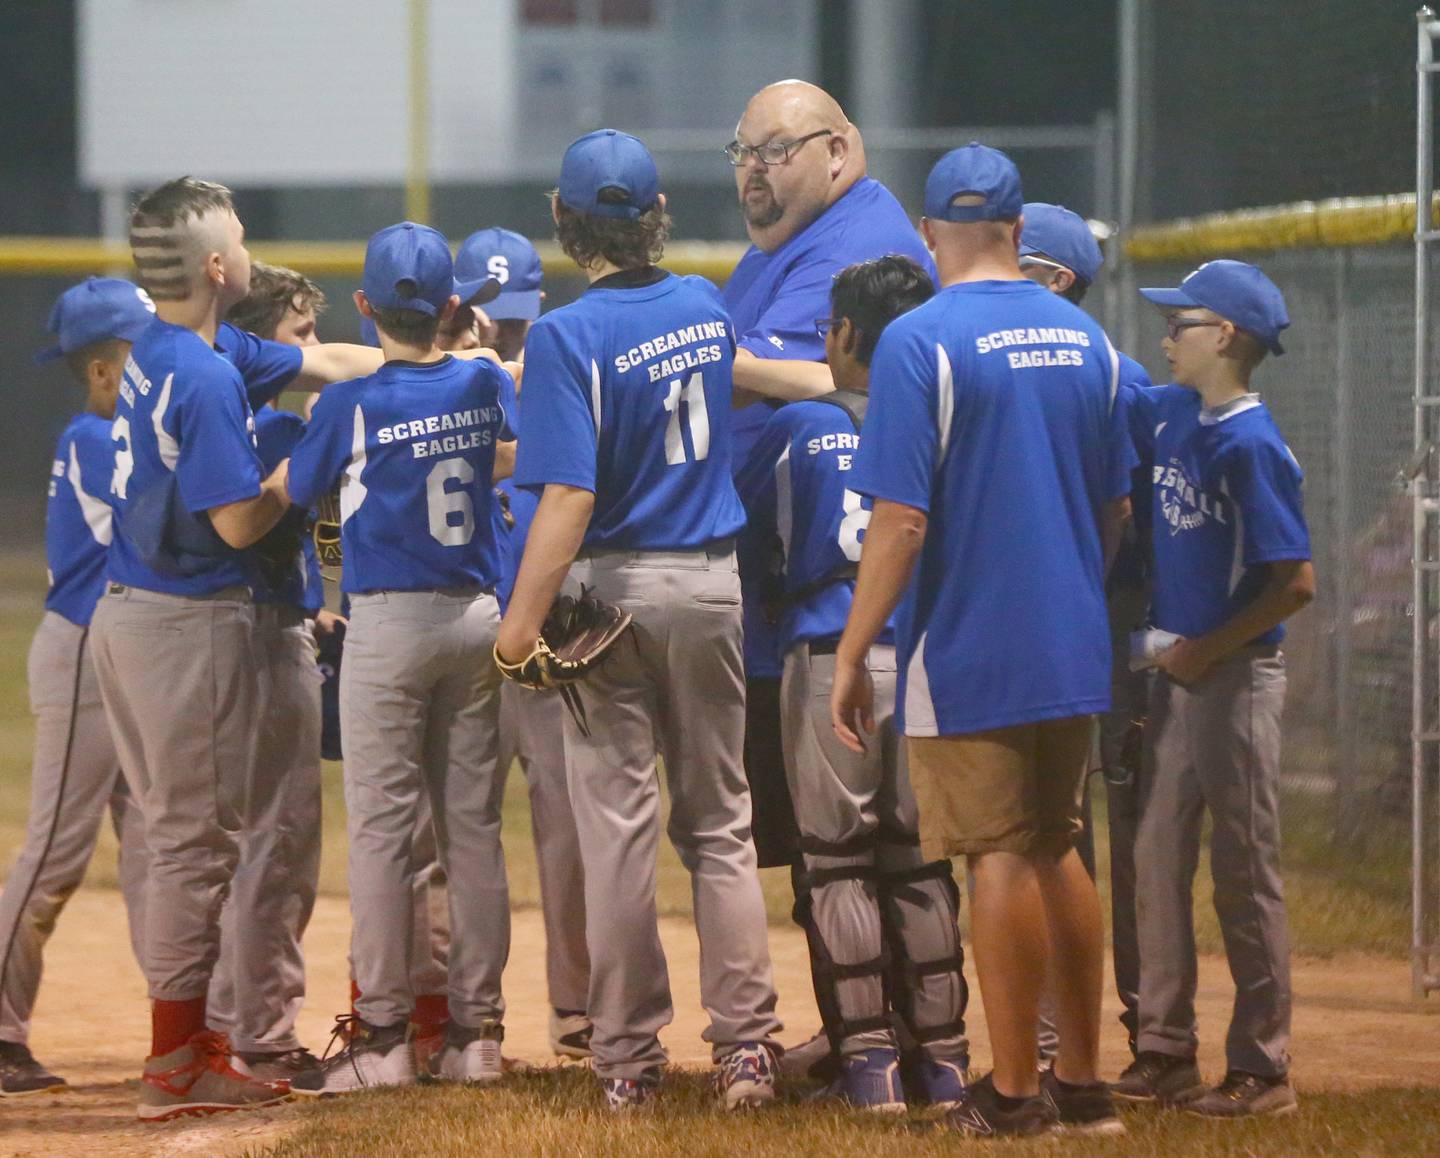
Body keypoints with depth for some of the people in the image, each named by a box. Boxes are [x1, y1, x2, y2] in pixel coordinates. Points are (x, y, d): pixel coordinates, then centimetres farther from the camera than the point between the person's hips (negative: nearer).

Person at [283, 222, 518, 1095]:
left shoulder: (350, 404, -11)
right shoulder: (488, 385, 1)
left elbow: (295, 491, 2)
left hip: (388, 623, -4)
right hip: (479, 619, 4)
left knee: (382, 827, -2)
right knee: (474, 825, 7)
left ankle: (384, 1033, -4)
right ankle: (476, 1030, 9)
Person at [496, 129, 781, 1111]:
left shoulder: (570, 337, -14)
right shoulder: (707, 309, 4)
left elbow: (570, 495, -22)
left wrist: (524, 618, -20)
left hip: (616, 587, -4)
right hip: (713, 583, 4)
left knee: (620, 826, 1)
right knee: (721, 825, 10)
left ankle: (628, 1055, 4)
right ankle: (746, 1041, 4)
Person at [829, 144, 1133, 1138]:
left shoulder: (921, 341, -12)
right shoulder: (1085, 340, 6)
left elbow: (900, 521, -17)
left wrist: (853, 655, -11)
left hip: (970, 650, -6)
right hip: (1075, 649, 6)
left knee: (1000, 859, -2)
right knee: (1057, 852, 14)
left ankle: (1014, 1093, 1)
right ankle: (1082, 1082, 18)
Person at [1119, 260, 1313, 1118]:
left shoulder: (1252, 445, -17)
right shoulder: (1167, 413, 6)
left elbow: (1296, 582, -20)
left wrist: (1209, 649, -16)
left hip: (1236, 676, -8)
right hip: (1178, 671, 8)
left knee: (1245, 871, -2)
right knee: (1159, 859, 10)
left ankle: (1264, 1070, 4)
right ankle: (1168, 1053, 18)